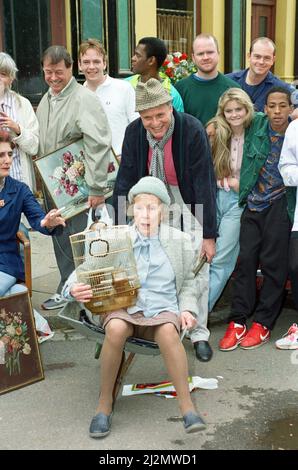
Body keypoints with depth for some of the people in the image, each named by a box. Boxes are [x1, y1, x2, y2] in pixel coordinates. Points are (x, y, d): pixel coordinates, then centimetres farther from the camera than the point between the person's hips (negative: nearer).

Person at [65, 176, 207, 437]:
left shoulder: (179, 240, 11)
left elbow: (188, 281, 17)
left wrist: (187, 308, -2)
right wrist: (76, 289, -14)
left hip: (164, 309, 0)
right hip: (125, 307, 1)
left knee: (167, 330, -37)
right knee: (115, 328, -36)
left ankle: (186, 405, -26)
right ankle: (105, 402, -16)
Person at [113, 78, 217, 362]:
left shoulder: (192, 131, -22)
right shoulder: (134, 132, -11)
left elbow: (204, 183, -19)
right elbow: (125, 181, -5)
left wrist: (209, 235, -17)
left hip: (189, 205, -3)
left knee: (196, 272, -2)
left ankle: (199, 334, 14)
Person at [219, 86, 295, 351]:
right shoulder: (257, 125, 1)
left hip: (279, 206, -3)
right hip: (253, 204, 3)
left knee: (273, 264, 3)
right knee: (246, 259, 3)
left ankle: (263, 324, 13)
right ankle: (238, 321, 9)